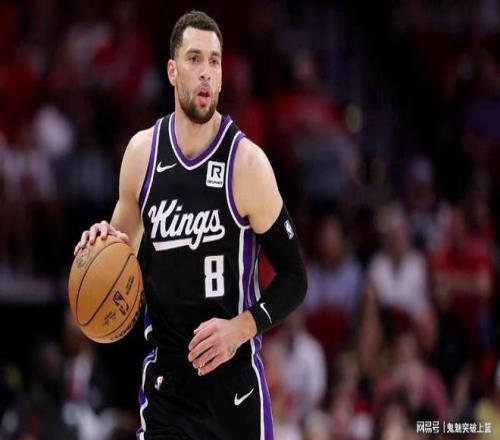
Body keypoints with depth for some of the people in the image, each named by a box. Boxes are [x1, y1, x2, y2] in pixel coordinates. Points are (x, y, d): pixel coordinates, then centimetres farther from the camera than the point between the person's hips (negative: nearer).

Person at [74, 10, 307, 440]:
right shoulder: (142, 152, 2)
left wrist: (241, 329, -19)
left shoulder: (246, 162, -10)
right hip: (165, 382, 3)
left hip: (234, 381, -2)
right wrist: (104, 245, -5)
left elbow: (294, 279, -5)